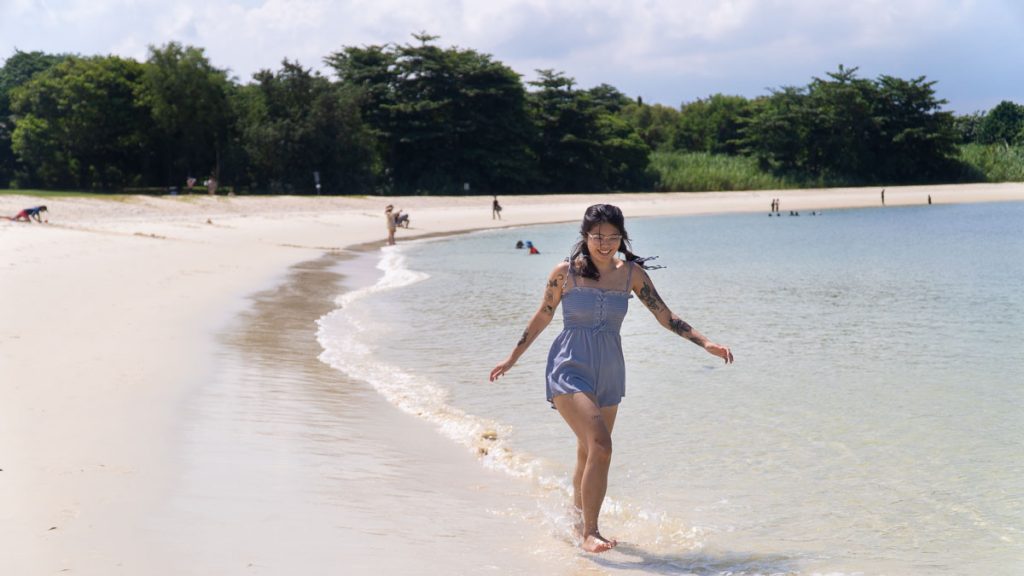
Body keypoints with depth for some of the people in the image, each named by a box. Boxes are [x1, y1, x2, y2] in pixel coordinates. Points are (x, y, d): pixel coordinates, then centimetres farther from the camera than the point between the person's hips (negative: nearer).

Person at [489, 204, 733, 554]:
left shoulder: (632, 273, 0)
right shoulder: (565, 272, -7)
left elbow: (666, 317, 4)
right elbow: (542, 317, 5)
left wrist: (706, 344, -5)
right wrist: (512, 359, 12)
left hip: (608, 373, 4)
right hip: (570, 370, -4)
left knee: (588, 454, 14)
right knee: (600, 445, -22)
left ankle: (579, 522, 35)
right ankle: (589, 532, -13)